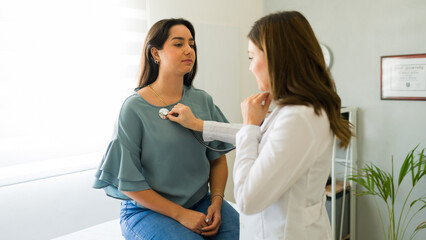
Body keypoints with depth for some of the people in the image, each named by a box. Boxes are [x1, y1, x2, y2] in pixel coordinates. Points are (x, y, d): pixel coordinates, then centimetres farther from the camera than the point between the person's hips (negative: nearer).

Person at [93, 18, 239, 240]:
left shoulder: (202, 101, 1)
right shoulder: (134, 108, -13)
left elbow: (218, 160, 6)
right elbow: (127, 182, -11)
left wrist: (216, 202, -9)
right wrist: (180, 214, -13)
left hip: (200, 201, 4)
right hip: (146, 209, -3)